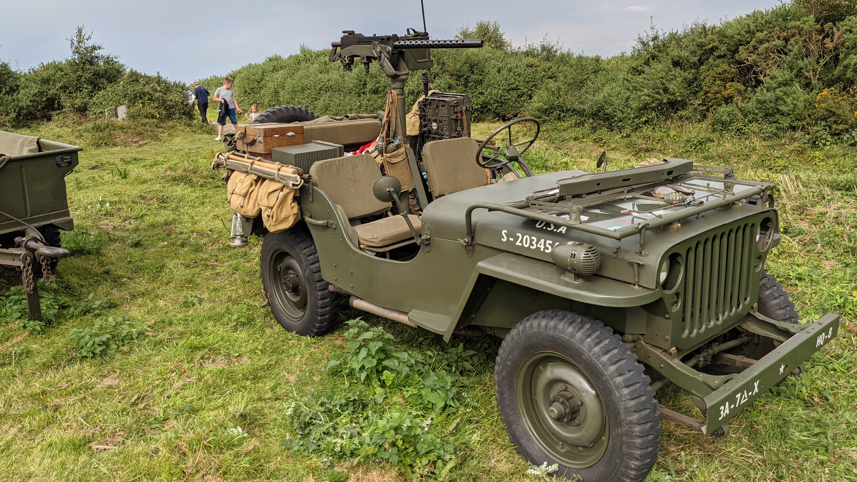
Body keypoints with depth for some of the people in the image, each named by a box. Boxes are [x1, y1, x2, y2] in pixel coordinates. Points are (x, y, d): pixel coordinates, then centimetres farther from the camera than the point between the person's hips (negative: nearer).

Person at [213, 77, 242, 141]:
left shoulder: (230, 90, 11)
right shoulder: (219, 90, -1)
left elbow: (234, 99, 14)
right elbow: (215, 98, 3)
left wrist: (237, 108, 9)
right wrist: (221, 100, -15)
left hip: (231, 108, 3)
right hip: (223, 109, -3)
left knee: (235, 122, 12)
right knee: (221, 122, -4)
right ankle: (219, 136, -4)